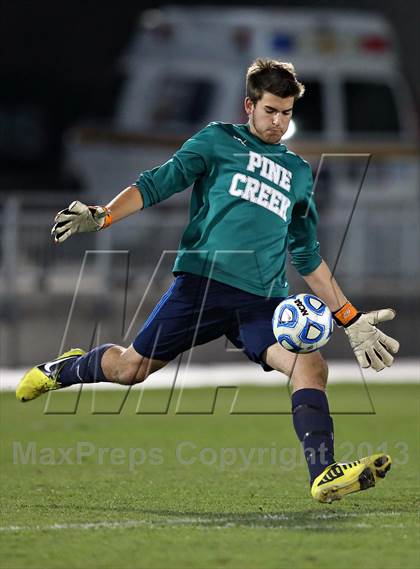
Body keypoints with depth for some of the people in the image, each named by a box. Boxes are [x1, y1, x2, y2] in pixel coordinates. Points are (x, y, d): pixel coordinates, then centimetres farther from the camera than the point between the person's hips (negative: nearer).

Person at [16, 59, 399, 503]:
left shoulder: (298, 173, 24)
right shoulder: (218, 141, 11)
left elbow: (308, 259, 29)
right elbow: (158, 183, 2)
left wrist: (351, 322, 24)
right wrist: (102, 216, -15)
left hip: (263, 300, 3)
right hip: (203, 278, -3)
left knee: (310, 364, -22)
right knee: (129, 368, 0)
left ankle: (324, 475, -30)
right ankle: (63, 369, 32)